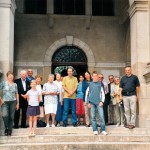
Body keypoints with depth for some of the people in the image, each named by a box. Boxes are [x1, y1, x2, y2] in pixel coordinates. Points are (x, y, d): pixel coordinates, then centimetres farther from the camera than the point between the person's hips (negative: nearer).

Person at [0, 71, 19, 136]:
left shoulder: (15, 84, 10)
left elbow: (16, 94, 14)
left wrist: (17, 103, 12)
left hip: (13, 102, 3)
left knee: (11, 117, 2)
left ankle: (9, 130, 14)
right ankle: (6, 128, 5)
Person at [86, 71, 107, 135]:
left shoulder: (100, 84, 6)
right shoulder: (90, 84, 10)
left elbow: (102, 93, 5)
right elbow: (87, 93, 11)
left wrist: (102, 101, -5)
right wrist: (88, 102, 5)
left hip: (99, 102, -1)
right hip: (92, 103, 1)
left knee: (101, 116, -6)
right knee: (93, 117, 3)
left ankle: (103, 130, 1)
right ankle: (95, 130, 10)